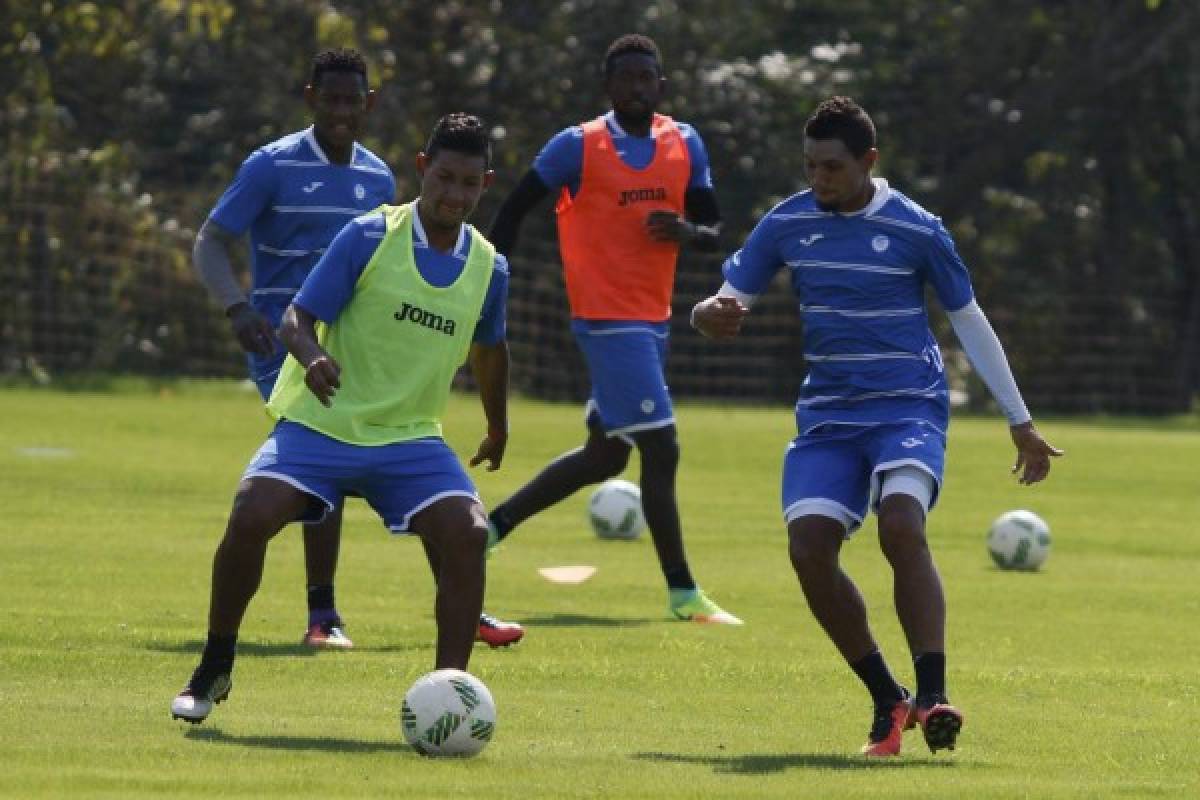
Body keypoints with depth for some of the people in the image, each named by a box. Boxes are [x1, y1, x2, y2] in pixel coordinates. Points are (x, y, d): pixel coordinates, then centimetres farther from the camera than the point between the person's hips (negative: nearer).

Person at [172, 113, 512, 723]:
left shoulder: (488, 268, 4)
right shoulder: (368, 237, -8)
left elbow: (487, 350, 24)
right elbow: (297, 318, -11)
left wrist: (498, 428, 36)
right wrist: (311, 355, -33)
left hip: (410, 438, 3)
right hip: (320, 423, -3)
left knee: (467, 533, -23)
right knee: (250, 518, -24)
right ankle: (213, 672, -1)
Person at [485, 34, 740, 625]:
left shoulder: (684, 144, 9)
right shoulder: (577, 147, -7)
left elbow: (714, 231, 11)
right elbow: (513, 210, -1)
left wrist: (687, 231, -12)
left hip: (653, 320, 7)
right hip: (609, 320, -7)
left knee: (605, 454, 14)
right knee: (660, 448, -11)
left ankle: (494, 525, 29)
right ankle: (683, 594, -6)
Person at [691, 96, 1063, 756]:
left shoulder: (915, 230, -5)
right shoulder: (787, 224, 2)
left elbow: (969, 320, 5)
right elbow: (728, 300, 5)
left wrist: (1021, 423, 10)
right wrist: (709, 314, -23)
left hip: (908, 408, -4)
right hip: (826, 416, 4)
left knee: (901, 525, -29)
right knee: (809, 547, -15)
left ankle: (932, 697, -29)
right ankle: (887, 700, 0)